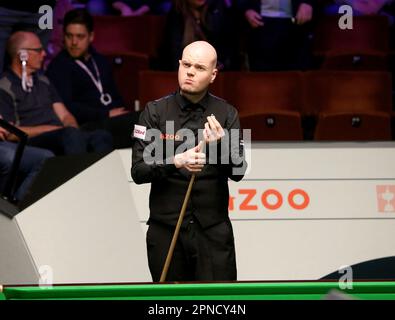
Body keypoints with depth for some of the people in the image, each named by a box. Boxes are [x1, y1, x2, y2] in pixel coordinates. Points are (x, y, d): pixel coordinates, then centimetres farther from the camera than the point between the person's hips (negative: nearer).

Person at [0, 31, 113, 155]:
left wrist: (72, 130, -3)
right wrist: (49, 129, -10)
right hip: (32, 142, -7)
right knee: (72, 135, -38)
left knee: (102, 136, -25)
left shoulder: (43, 81, 25)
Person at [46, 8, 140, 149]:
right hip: (88, 126, -7)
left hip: (113, 121, 7)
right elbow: (67, 108, -9)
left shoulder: (100, 62, 26)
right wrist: (107, 114, -12)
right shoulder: (58, 67, 4)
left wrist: (122, 114, 4)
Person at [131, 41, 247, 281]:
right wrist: (176, 162, -23)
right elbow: (138, 171, -6)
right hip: (166, 231, 0)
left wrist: (221, 145, -24)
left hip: (214, 232, 0)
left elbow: (238, 172, -4)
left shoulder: (226, 114, 3)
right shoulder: (155, 112, 0)